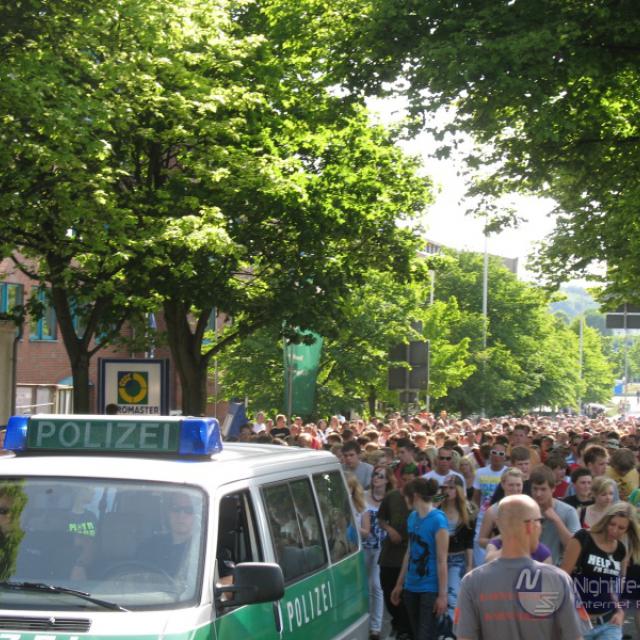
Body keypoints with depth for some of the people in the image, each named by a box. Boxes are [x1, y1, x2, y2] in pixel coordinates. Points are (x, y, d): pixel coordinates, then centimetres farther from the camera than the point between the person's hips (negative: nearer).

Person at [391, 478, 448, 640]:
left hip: (430, 589, -8)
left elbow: (442, 561, -16)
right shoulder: (412, 517, 8)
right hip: (411, 587, 8)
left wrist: (442, 594, -17)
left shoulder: (437, 520, -14)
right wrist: (399, 585, 18)